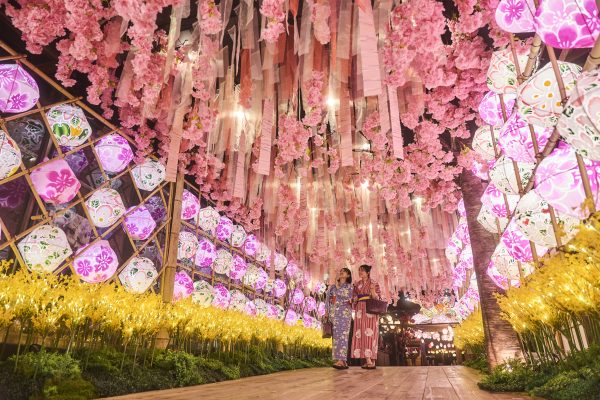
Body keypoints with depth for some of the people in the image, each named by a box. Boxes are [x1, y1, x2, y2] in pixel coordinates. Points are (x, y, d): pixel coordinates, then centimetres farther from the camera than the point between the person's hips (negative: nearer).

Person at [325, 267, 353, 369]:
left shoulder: (349, 286, 7)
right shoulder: (333, 286, 18)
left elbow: (346, 296, -10)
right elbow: (328, 300, 16)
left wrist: (337, 286, -4)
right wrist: (327, 312, 6)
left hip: (345, 313, -4)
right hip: (334, 313, 4)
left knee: (342, 335, -12)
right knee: (336, 335, -1)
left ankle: (341, 360, -16)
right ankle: (343, 361, 2)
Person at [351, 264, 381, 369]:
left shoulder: (374, 284, 3)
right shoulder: (357, 284, 15)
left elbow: (378, 298, 1)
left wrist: (373, 291, -17)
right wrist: (353, 300, -3)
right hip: (360, 311, 4)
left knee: (370, 334, -10)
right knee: (361, 334, -3)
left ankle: (372, 361, -9)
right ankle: (367, 360, -1)